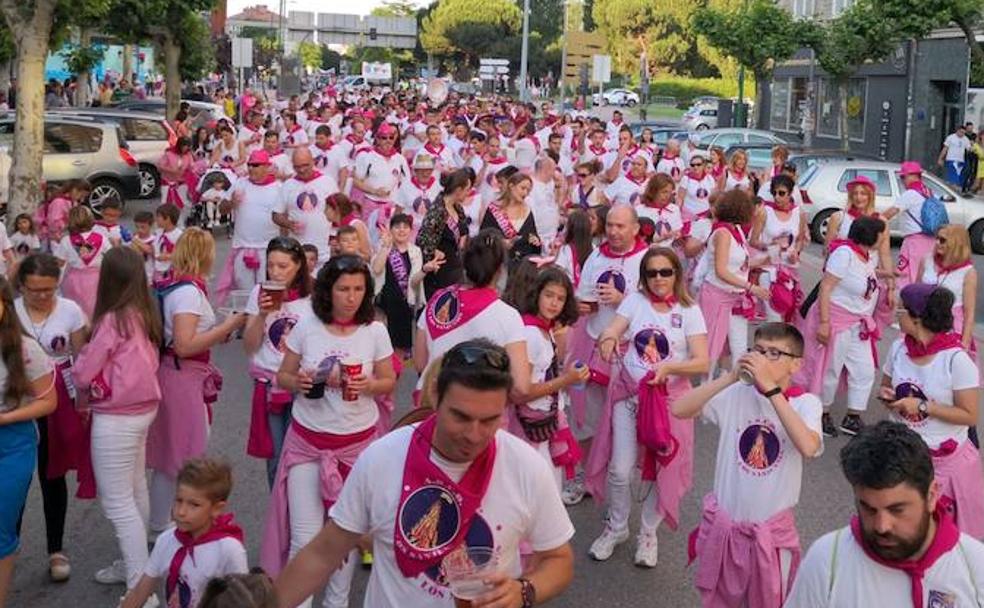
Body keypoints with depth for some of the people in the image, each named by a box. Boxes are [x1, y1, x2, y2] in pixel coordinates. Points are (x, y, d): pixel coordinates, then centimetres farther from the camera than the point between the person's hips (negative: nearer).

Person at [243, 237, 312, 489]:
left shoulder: (312, 297, -4)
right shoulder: (260, 293, 1)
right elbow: (249, 346, -1)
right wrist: (262, 314, -15)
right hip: (268, 384, 2)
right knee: (274, 456, 8)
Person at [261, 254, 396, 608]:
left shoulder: (375, 331, -6)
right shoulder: (306, 327, -7)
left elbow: (389, 381, 4)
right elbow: (282, 376, 3)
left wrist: (370, 385, -18)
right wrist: (298, 382, -19)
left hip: (358, 442, 1)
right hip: (307, 440, -1)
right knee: (305, 535, -4)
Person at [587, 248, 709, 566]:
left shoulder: (688, 310, -3)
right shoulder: (635, 301, 1)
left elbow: (702, 362, -10)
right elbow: (611, 331, -13)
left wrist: (669, 367, -28)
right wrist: (608, 339, -38)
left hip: (670, 396, 0)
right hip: (629, 393, 1)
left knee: (664, 470, 6)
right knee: (619, 469, -2)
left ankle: (648, 533, 29)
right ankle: (616, 527, 25)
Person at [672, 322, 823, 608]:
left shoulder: (805, 403, -10)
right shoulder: (736, 394, -6)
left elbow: (808, 447, -31)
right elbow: (678, 409, -17)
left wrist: (771, 388, -30)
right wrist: (731, 376, -22)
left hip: (772, 529, -2)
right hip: (724, 524, 2)